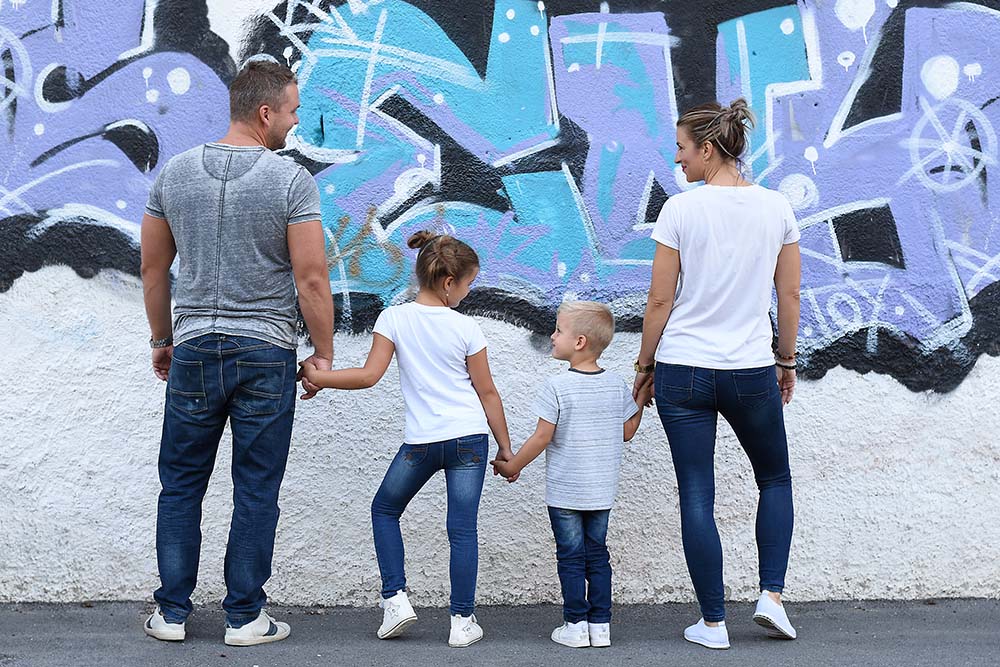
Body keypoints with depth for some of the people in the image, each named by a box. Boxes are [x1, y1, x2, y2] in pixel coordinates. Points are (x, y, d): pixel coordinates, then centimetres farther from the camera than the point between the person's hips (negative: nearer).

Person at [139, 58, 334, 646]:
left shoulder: (174, 172, 3)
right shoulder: (291, 179, -10)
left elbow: (154, 270, 10)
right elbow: (312, 280, -12)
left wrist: (162, 339, 22)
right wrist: (324, 354, -1)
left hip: (194, 350, 3)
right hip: (267, 354, -3)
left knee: (181, 485, 13)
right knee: (256, 491, 6)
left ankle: (172, 613, 18)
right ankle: (245, 617, 13)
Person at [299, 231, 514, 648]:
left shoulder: (394, 318, -3)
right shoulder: (466, 328, -1)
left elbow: (369, 375, -10)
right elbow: (487, 393, 4)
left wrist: (317, 375, -2)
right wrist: (505, 447, 12)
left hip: (420, 441, 0)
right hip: (469, 438, 0)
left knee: (385, 508, 21)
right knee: (463, 527, 4)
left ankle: (395, 598, 12)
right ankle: (462, 621, 5)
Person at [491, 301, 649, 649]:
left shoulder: (556, 387, -15)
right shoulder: (616, 385, 0)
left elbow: (542, 438, -13)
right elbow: (627, 432, 9)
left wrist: (512, 466, 0)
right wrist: (641, 398, 22)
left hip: (564, 491, -4)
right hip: (602, 490, 4)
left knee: (571, 557, 5)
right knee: (597, 554, 13)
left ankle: (575, 626, 9)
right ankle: (600, 625, 14)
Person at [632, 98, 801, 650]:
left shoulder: (681, 209, -9)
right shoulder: (776, 207, 0)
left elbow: (660, 300, -5)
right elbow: (790, 295, 6)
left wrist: (645, 364, 7)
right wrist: (786, 361, 18)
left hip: (683, 371, -2)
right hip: (751, 373, 2)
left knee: (697, 497, 6)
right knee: (775, 479, 24)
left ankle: (713, 623, 11)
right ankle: (771, 594, 11)